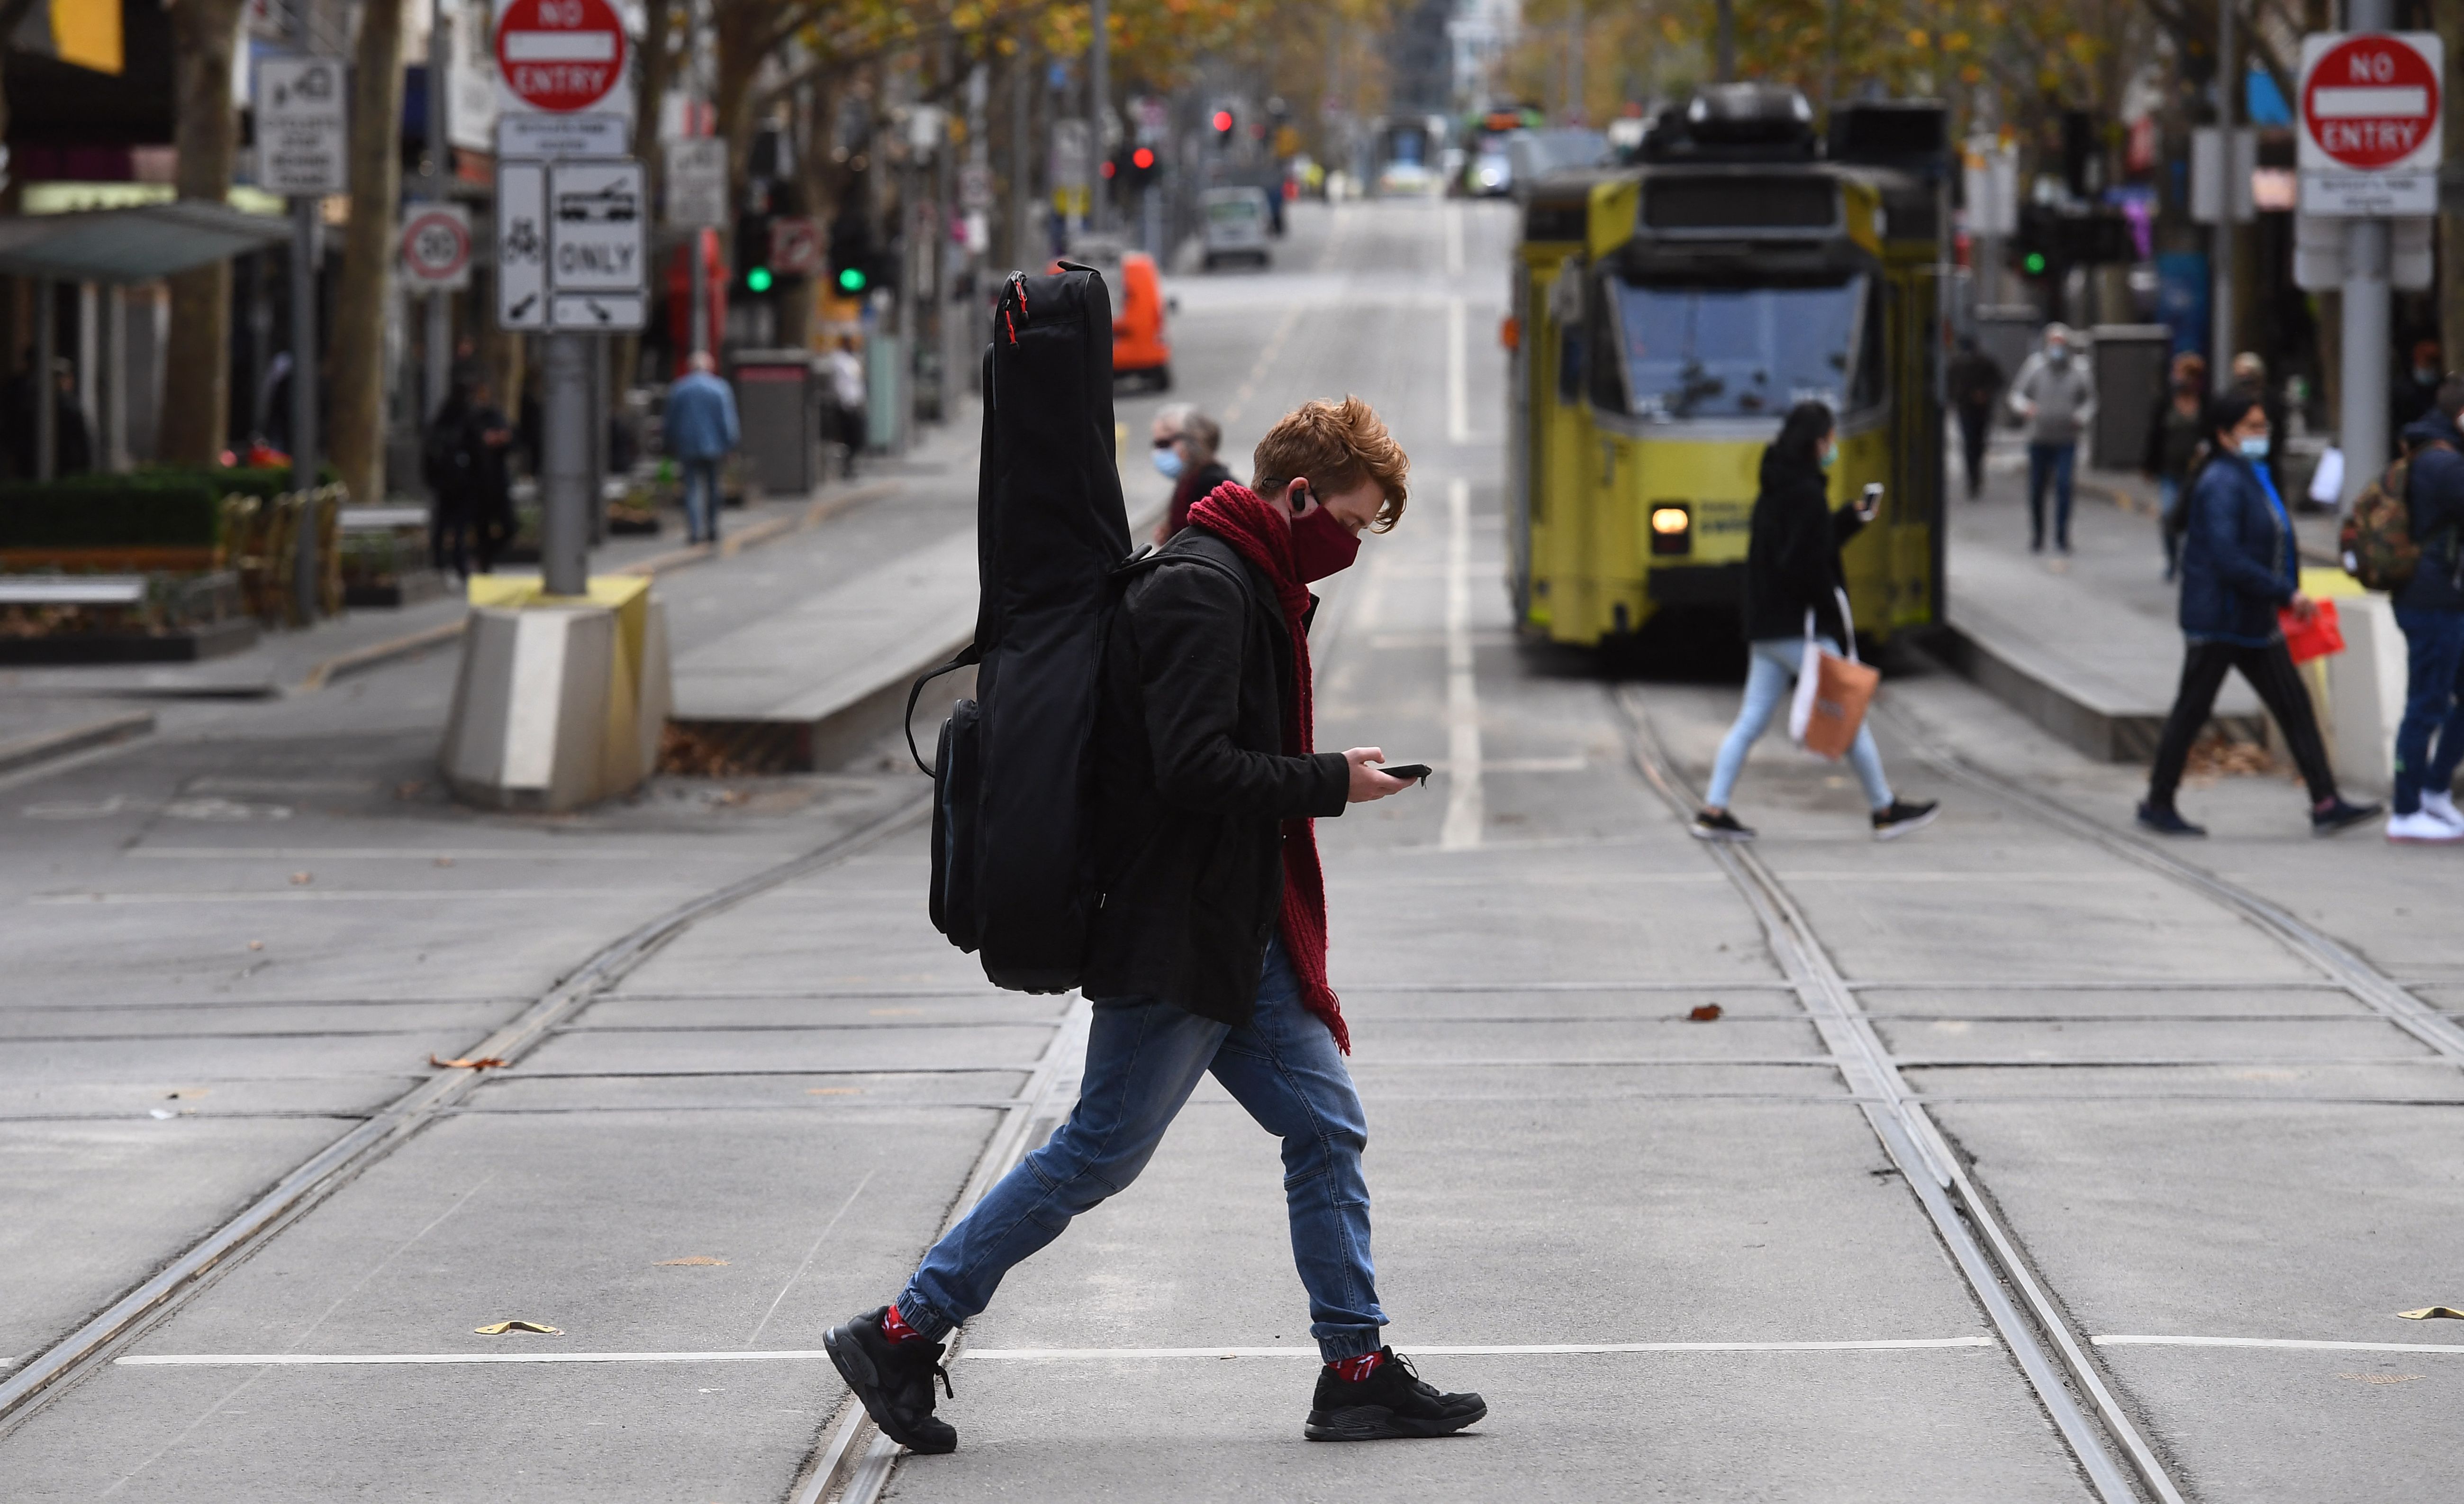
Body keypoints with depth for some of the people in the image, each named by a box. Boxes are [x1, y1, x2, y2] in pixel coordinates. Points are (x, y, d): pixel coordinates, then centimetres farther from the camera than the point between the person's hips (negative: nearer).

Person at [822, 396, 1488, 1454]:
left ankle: (1357, 1372, 13)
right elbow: (1196, 767, -25)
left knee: (1326, 1126, 8)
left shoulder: (1249, 585, 15)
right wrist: (1332, 782, -15)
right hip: (1177, 939, -10)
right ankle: (902, 1334, 4)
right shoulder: (1201, 590, -17)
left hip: (1237, 935, 10)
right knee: (1102, 1151, -4)